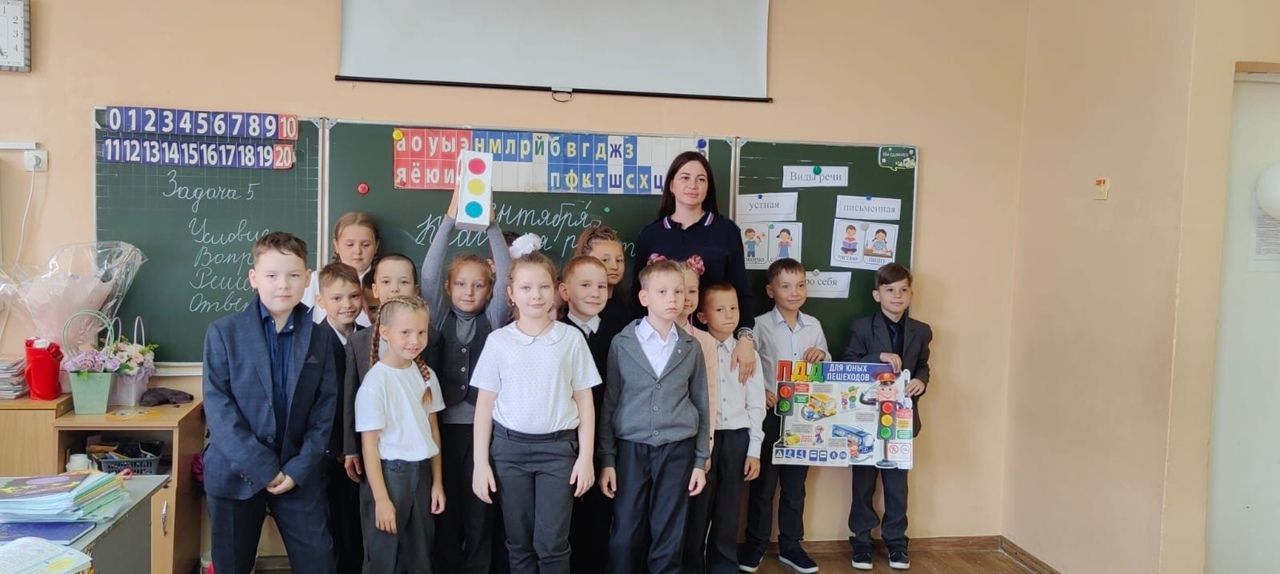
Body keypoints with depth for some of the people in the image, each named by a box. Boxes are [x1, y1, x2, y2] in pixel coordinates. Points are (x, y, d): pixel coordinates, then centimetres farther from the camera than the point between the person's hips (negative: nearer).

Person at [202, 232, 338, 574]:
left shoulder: (322, 337, 5)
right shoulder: (223, 333, -3)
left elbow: (325, 408, 1)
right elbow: (217, 406, -9)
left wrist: (299, 469, -10)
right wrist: (261, 467, -15)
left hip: (299, 473, 1)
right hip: (235, 474, -1)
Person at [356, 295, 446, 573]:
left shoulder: (426, 375, 3)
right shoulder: (375, 382, -15)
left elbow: (432, 430, 9)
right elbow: (369, 445, -13)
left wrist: (437, 482, 7)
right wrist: (381, 498, -14)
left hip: (421, 472, 6)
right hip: (389, 473, -5)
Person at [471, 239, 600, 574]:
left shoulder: (571, 339, -1)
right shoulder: (498, 341, 0)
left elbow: (584, 401, 3)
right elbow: (485, 404, 2)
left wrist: (586, 456, -2)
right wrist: (480, 462, -1)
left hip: (558, 447, -1)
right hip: (510, 447, 1)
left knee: (552, 544, -2)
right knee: (519, 545, 10)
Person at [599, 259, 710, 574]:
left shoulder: (691, 347, 4)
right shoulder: (622, 343, -2)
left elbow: (701, 405, 8)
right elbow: (609, 403, 1)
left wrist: (701, 461, 6)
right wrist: (606, 459, -1)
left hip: (677, 450, 1)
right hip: (631, 448, -1)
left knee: (669, 536, 8)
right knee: (625, 535, 4)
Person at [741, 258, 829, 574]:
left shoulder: (814, 325, 7)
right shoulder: (759, 325, -6)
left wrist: (822, 356, -5)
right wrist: (759, 392, -22)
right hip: (770, 414, -3)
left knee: (795, 483, 13)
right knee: (763, 483, 6)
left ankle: (790, 545, 25)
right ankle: (755, 544, 20)